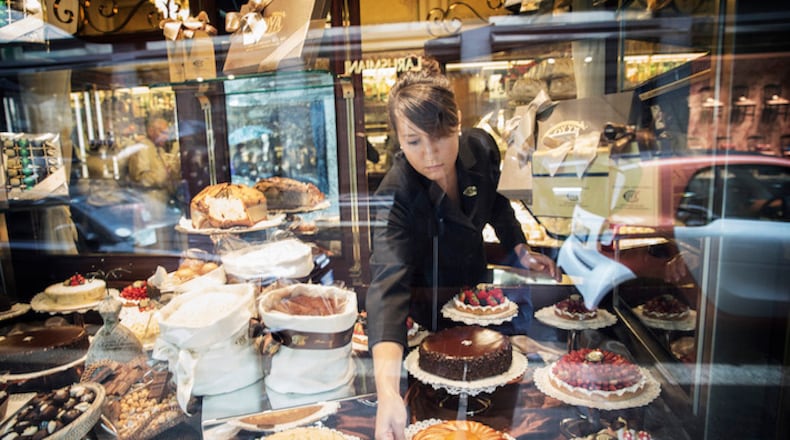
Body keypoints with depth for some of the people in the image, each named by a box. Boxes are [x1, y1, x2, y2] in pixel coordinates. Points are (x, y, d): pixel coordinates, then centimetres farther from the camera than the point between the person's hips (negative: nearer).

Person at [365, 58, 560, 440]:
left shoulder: (481, 147, -23)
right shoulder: (396, 194, -38)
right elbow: (388, 284, -51)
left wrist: (521, 251, -6)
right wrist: (387, 391, -62)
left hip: (474, 283, 5)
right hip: (428, 305, -5)